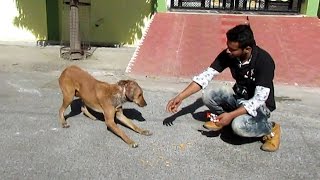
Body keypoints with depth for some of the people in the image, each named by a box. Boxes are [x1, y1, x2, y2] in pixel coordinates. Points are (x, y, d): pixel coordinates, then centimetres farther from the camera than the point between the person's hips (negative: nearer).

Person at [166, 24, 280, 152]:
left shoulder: (264, 61, -29)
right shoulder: (228, 54, -14)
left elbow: (259, 99, -29)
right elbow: (206, 75, -12)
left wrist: (231, 115, -35)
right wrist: (180, 97, -19)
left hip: (260, 105, -5)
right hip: (239, 98, 5)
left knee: (239, 125, -35)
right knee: (207, 95, -19)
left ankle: (270, 129, -4)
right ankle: (223, 118, 11)